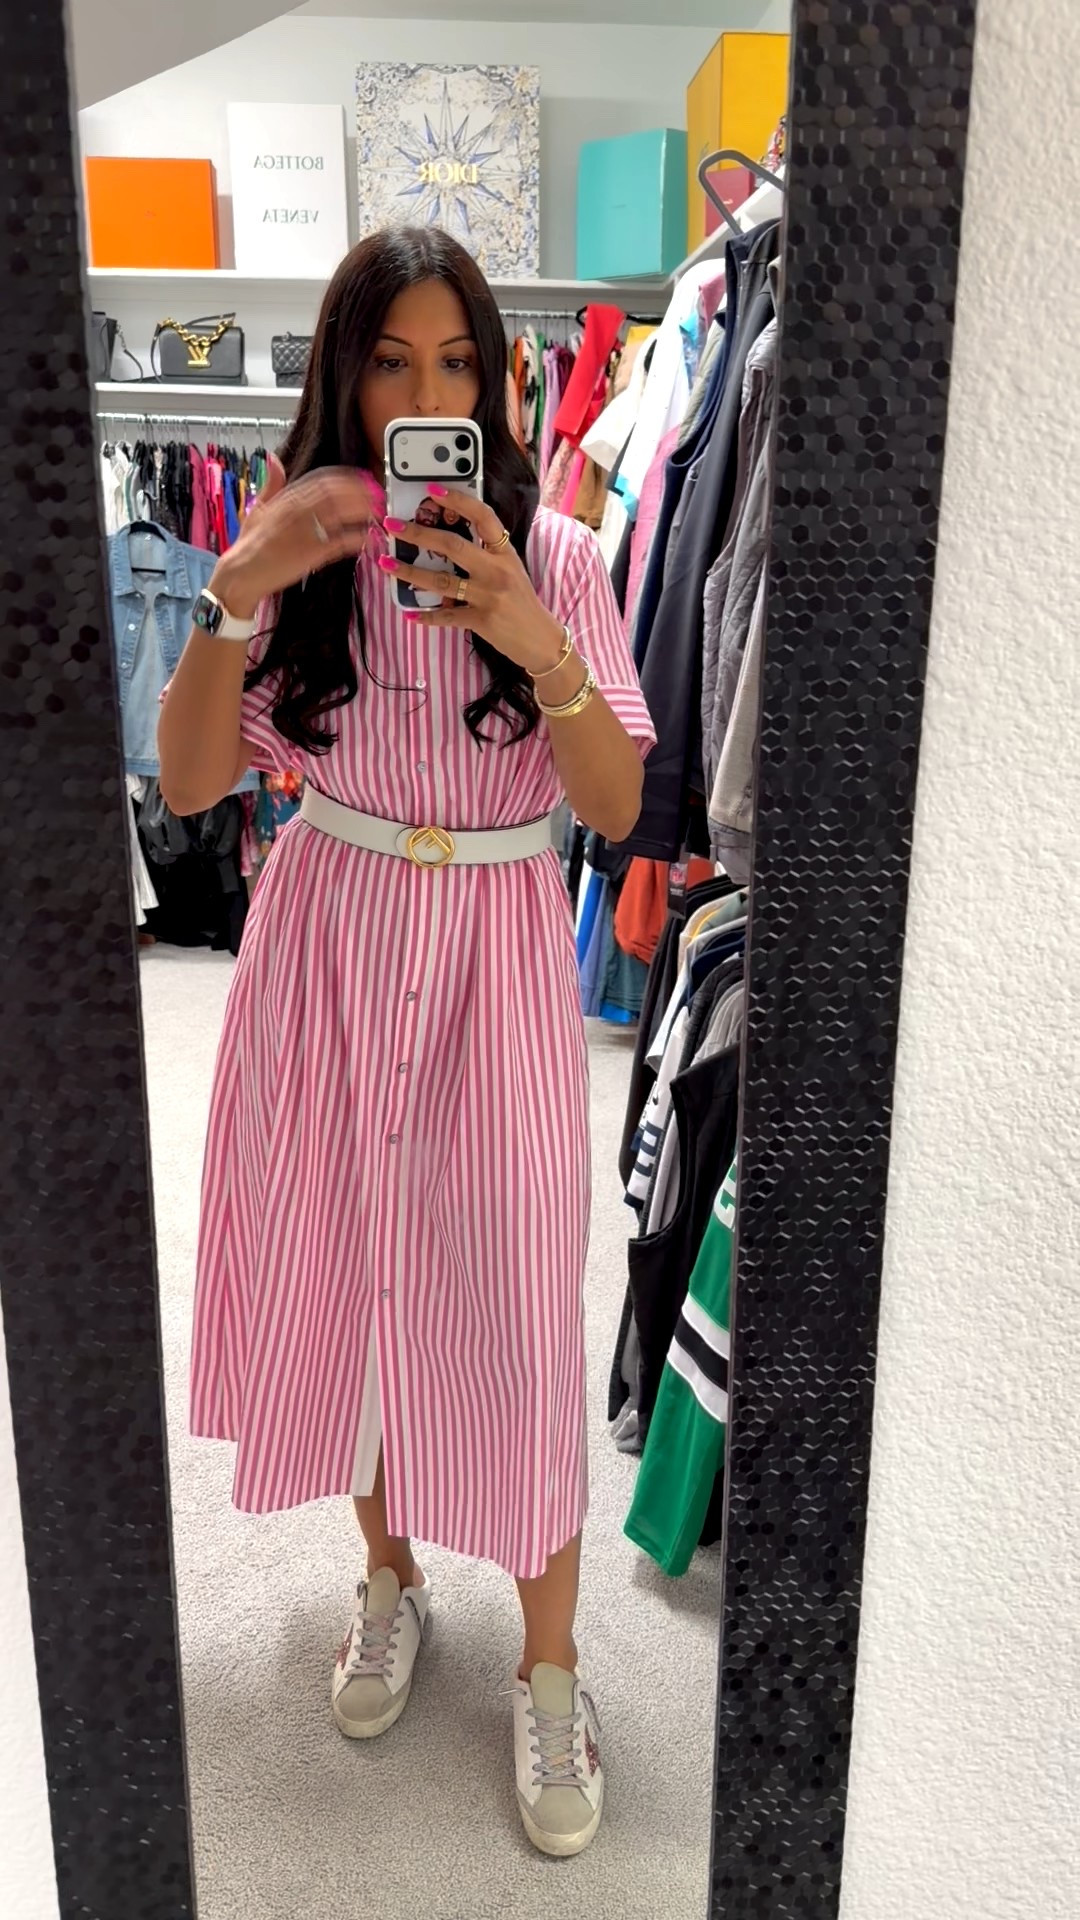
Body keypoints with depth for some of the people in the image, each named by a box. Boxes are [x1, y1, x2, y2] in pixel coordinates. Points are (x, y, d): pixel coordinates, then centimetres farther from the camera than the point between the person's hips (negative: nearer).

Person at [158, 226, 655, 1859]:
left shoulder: (556, 555, -1)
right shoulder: (300, 548, 2)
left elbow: (618, 809, -8)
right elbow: (189, 783, -6)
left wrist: (541, 647, -23)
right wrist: (234, 598, -20)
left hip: (497, 957, -2)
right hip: (329, 943, 2)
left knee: (511, 1306, 1)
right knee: (343, 1276, 12)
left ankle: (550, 1665, 23)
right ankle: (390, 1575, 39)